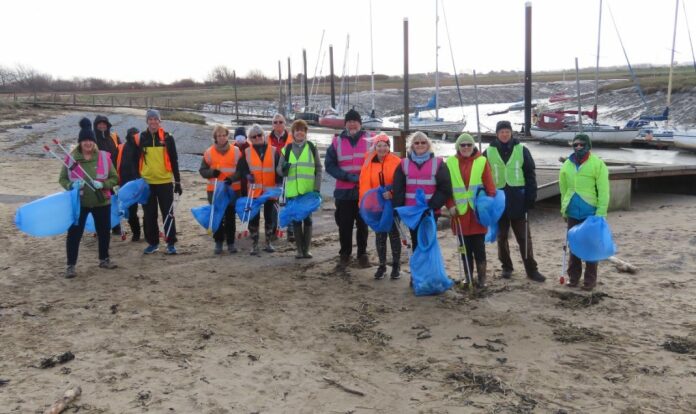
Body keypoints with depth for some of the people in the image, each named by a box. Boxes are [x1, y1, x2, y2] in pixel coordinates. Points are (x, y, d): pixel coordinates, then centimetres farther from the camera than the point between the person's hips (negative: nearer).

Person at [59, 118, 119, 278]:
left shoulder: (104, 157, -5)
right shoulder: (71, 158, -7)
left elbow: (114, 178, -1)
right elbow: (62, 179, 1)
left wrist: (102, 184, -20)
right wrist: (72, 185, -20)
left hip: (102, 202, 2)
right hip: (78, 203, -2)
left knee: (104, 231, 13)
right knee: (74, 233, -2)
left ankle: (104, 259, 33)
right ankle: (71, 265, 8)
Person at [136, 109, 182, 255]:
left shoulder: (167, 138, 0)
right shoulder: (141, 138, 5)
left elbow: (174, 161, 3)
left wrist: (177, 181, 1)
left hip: (165, 182, -2)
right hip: (146, 182, 2)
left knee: (168, 214, 3)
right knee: (149, 215, 8)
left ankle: (171, 243, 10)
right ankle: (152, 242, 20)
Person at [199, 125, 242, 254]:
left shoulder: (236, 151, 0)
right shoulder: (209, 152, 3)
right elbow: (202, 170, 5)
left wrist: (232, 178, -17)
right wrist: (212, 172, -15)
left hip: (233, 189, -1)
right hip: (214, 190, 1)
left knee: (230, 217, 5)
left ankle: (231, 243, 16)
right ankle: (218, 242, 16)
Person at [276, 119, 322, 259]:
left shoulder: (312, 148, 3)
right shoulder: (287, 149, 7)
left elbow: (318, 169, 3)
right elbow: (279, 170, 10)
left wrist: (317, 188, -5)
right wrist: (283, 169, -15)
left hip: (309, 190, -1)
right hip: (292, 191, 2)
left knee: (307, 219, 4)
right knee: (296, 220, 5)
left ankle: (306, 249, 12)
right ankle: (299, 249, 13)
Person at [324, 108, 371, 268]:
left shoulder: (370, 139, 1)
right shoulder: (337, 141, 2)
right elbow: (329, 164, -1)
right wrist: (348, 177, -13)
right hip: (344, 191, 1)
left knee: (363, 224, 8)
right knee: (344, 224, 7)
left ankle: (362, 253, 20)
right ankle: (345, 253, 21)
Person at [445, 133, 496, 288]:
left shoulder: (482, 161, -1)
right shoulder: (451, 163, 3)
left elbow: (490, 186, -2)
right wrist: (450, 205, -6)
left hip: (478, 211, -2)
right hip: (460, 212, 2)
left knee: (478, 246, 2)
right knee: (465, 246, 9)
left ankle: (481, 277, 13)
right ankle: (468, 276, 20)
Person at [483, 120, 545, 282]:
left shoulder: (522, 150, 1)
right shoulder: (489, 152, 3)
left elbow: (530, 175, 2)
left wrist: (531, 197, -5)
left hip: (518, 199, -1)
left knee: (524, 236, 3)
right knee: (502, 236, 10)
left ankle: (531, 269, 9)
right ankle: (506, 267, 23)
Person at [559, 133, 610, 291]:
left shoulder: (598, 164, -9)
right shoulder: (567, 165, 6)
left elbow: (603, 191, -10)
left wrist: (601, 213, -15)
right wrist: (564, 209, 14)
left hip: (591, 213, -4)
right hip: (572, 212, 4)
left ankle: (590, 279, 14)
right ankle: (573, 276, 22)